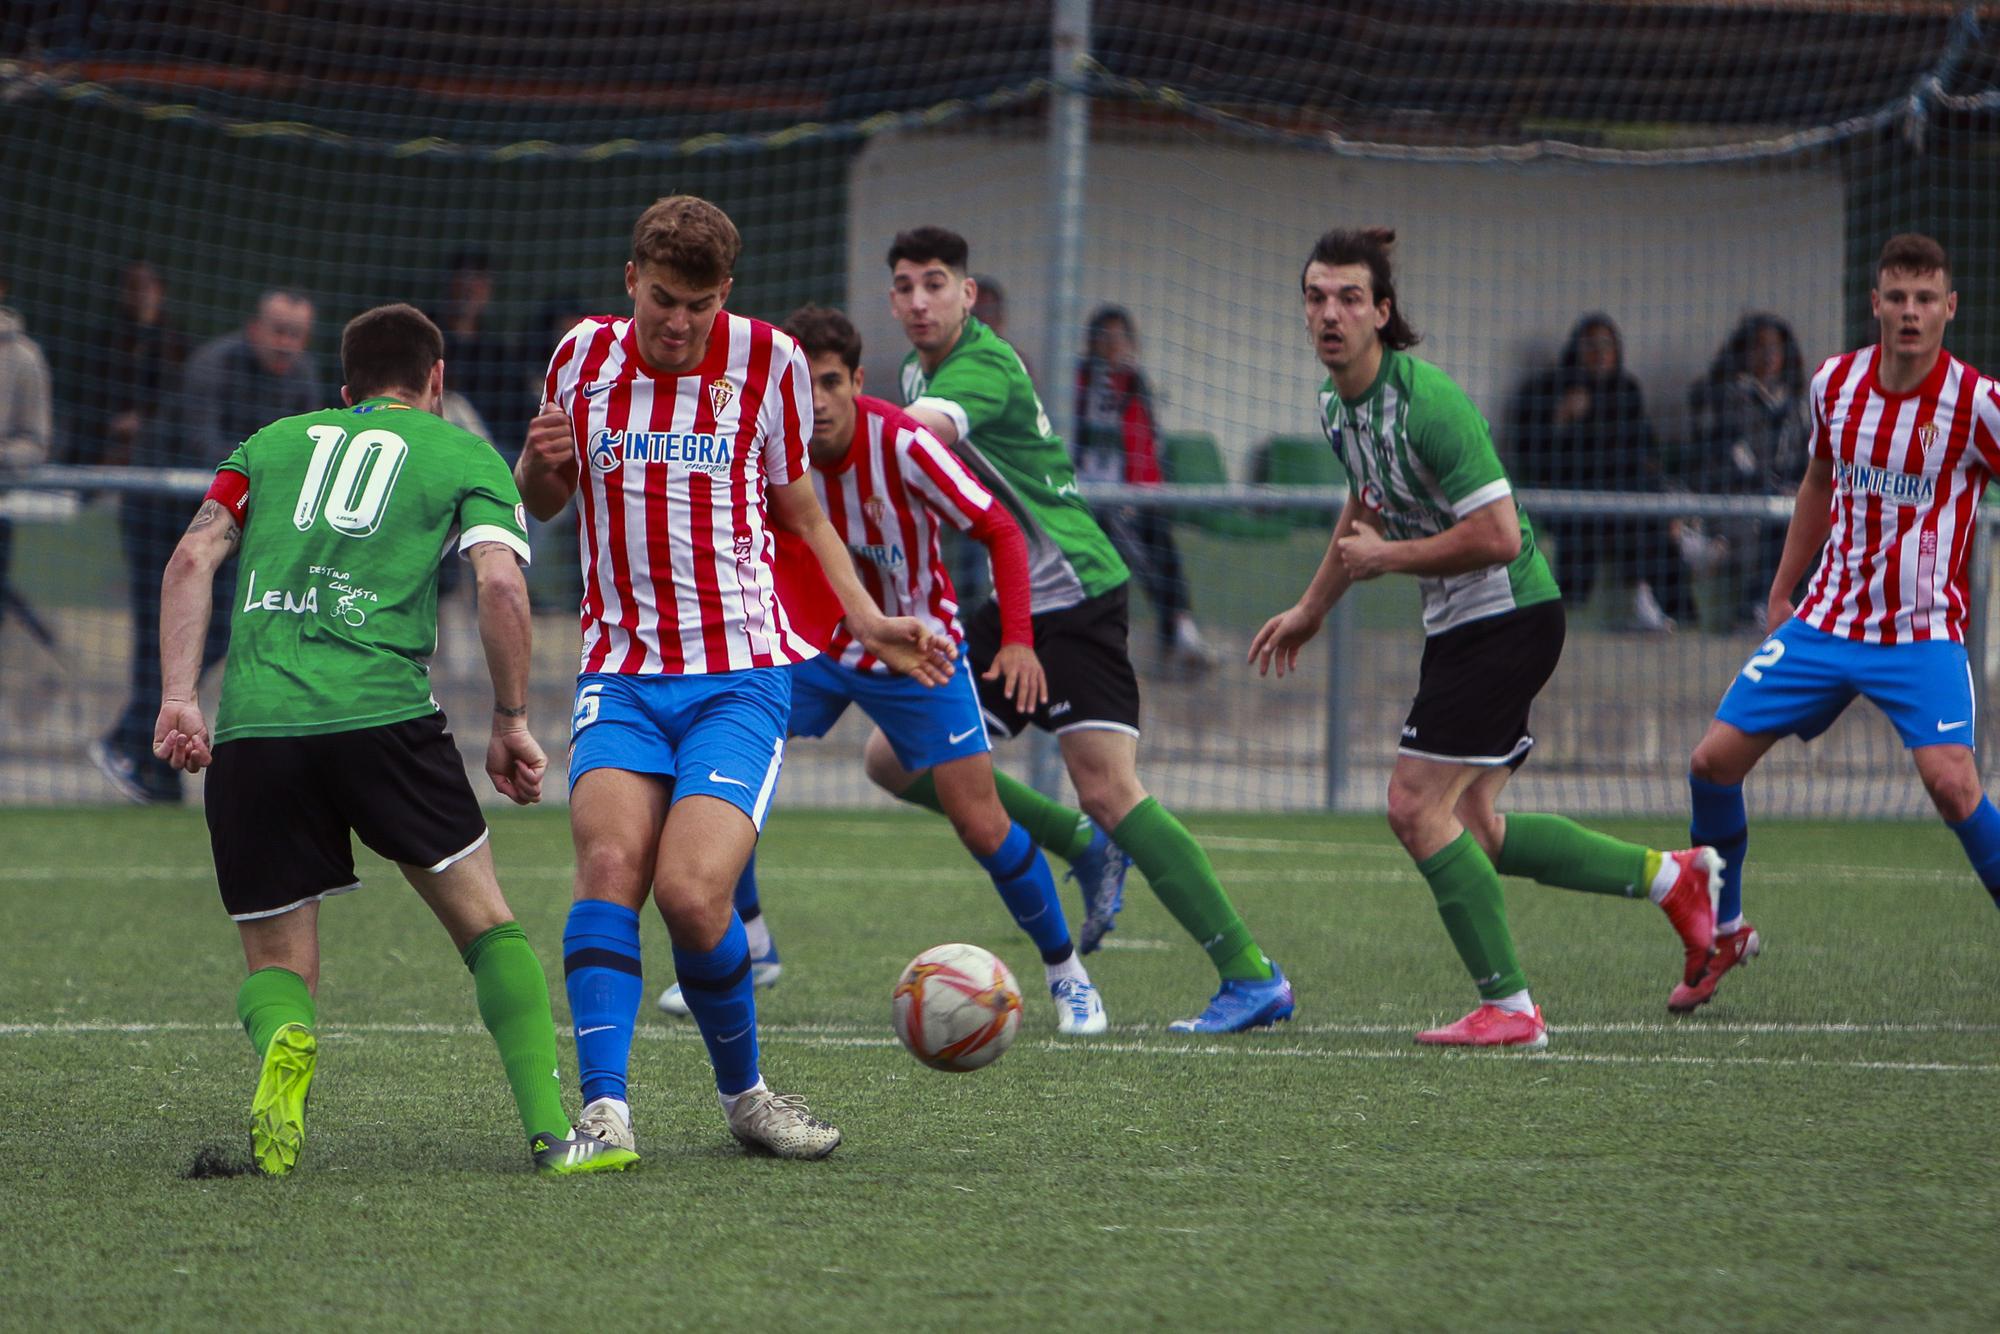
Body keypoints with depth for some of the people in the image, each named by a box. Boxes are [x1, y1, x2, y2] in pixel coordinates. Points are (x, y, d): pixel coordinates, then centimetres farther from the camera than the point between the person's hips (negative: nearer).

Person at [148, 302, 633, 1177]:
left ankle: (282, 1040, -23)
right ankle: (552, 1131, 0)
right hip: (381, 713, -2)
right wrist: (510, 722, 6)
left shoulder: (274, 444, 23)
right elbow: (499, 582, -1)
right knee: (487, 925, 12)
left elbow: (193, 556, 10)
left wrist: (178, 697, 6)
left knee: (276, 961, 12)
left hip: (252, 726, 2)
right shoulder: (466, 457, 15)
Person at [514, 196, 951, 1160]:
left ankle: (743, 1095, 4)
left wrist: (866, 619, 6)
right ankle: (604, 1109, -24)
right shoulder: (584, 356, 5)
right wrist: (538, 465, -3)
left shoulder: (766, 359, 2)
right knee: (610, 863, -23)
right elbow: (545, 501, 20)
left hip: (741, 674, -2)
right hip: (620, 672, 2)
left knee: (690, 891, -19)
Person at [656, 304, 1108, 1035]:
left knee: (981, 825, -8)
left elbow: (1001, 532, -19)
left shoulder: (901, 445, -27)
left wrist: (1018, 640, -28)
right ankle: (746, 946, 9)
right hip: (811, 645, 3)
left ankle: (1066, 971, 15)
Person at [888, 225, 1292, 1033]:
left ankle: (1252, 976, -14)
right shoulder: (919, 373, 11)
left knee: (1107, 790, -17)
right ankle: (1084, 851, 16)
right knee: (896, 761, 2)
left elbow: (921, 429, -38)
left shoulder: (985, 366, -17)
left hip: (1072, 595, -9)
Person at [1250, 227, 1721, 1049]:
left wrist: (1388, 557, -18)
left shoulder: (1426, 401, -23)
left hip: (1509, 617, -9)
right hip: (1455, 625, 9)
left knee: (1416, 805, -12)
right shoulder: (1336, 403, 5)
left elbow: (1498, 535, -27)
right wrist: (1313, 607, 32)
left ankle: (1509, 1008, -4)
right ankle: (1669, 876, 24)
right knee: (1472, 828, 11)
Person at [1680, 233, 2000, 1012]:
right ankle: (1724, 933, 22)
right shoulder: (1835, 384, 1)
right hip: (1825, 621, 5)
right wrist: (1781, 595, 20)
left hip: (1921, 633, -5)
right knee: (1714, 761, -2)